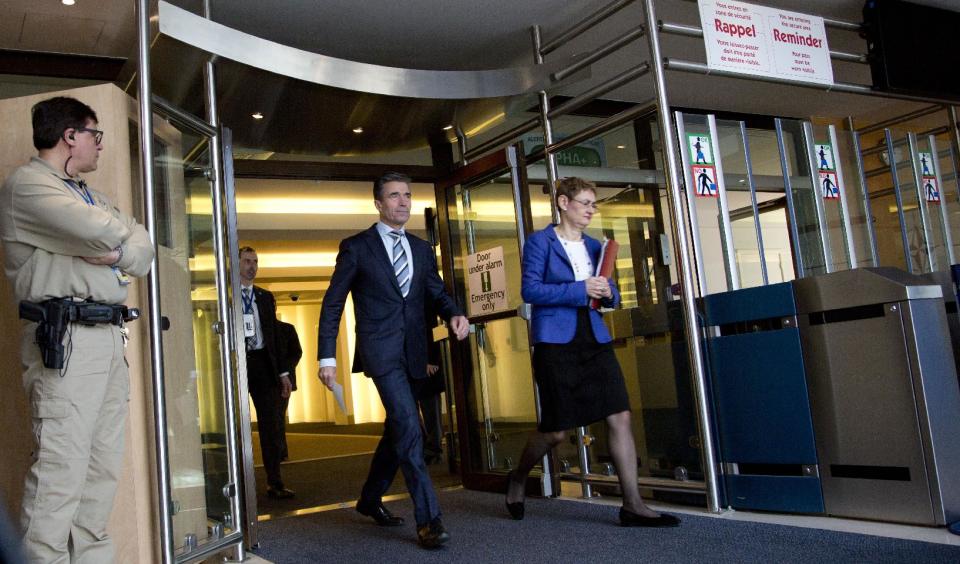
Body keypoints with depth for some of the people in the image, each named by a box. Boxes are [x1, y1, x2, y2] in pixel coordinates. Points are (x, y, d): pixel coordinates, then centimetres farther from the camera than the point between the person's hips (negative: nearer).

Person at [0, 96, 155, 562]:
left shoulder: (91, 196, 25)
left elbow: (143, 250, 14)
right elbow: (104, 231, -16)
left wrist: (119, 252, -7)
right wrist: (118, 239, 6)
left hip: (111, 336, 9)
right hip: (67, 339, -8)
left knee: (102, 470, 8)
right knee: (61, 471, -11)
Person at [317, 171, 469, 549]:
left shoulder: (422, 249, 15)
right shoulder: (356, 247, 0)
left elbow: (436, 293, 10)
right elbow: (332, 305, 0)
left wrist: (454, 314, -13)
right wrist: (327, 357, -6)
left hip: (413, 354, 6)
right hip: (380, 350, -6)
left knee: (397, 430, 15)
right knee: (408, 427, -16)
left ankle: (370, 500, 34)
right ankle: (427, 518, -12)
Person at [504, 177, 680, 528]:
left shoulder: (593, 246, 15)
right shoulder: (540, 242, -2)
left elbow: (609, 294, 21)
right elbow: (530, 290, -13)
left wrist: (608, 293, -3)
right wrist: (579, 290, -19)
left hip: (594, 340, 6)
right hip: (557, 343, -6)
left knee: (620, 417, -3)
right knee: (555, 430, 1)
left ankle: (632, 505, 3)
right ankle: (517, 480, 29)